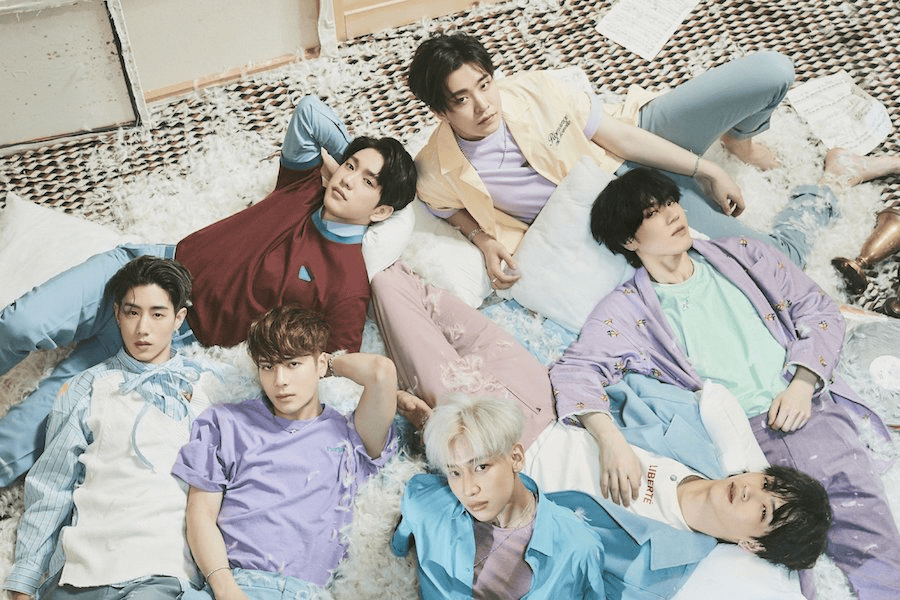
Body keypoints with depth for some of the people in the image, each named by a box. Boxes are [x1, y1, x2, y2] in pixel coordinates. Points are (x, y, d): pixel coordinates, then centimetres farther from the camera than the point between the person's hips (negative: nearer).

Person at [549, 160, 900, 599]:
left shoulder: (739, 257, 16)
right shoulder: (627, 309, 6)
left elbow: (816, 308, 16)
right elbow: (574, 371, -6)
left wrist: (802, 384, -1)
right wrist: (610, 439, -25)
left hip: (807, 410, 3)